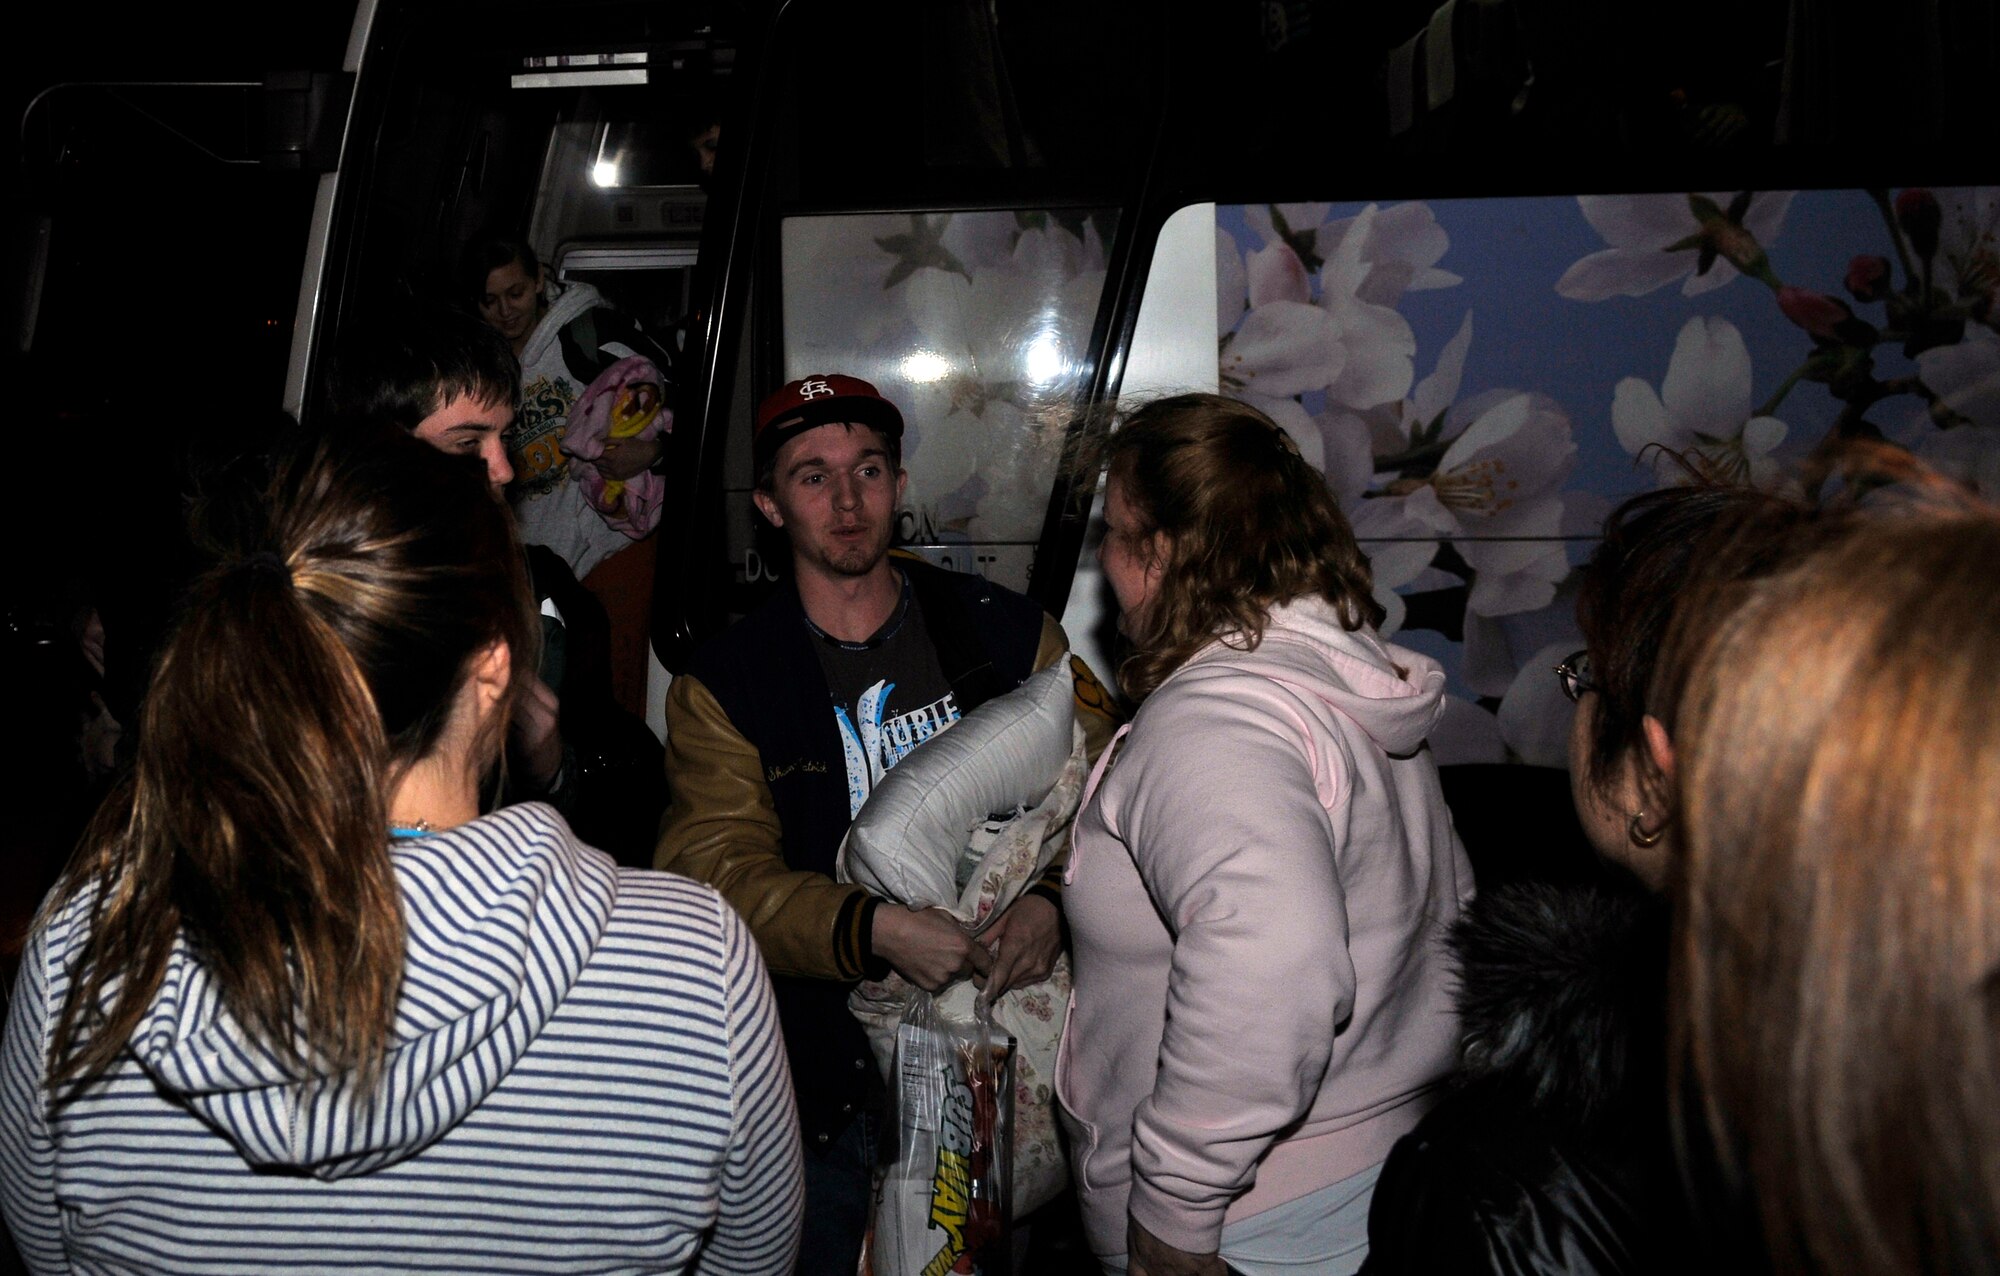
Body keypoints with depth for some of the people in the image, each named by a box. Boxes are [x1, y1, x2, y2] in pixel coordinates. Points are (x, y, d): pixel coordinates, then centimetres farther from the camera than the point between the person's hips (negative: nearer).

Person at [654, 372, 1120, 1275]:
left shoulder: (1007, 631, 2)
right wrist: (874, 929, -27)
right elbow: (718, 871, -12)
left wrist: (1053, 897, -22)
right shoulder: (722, 684, -2)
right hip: (838, 1076, -1)